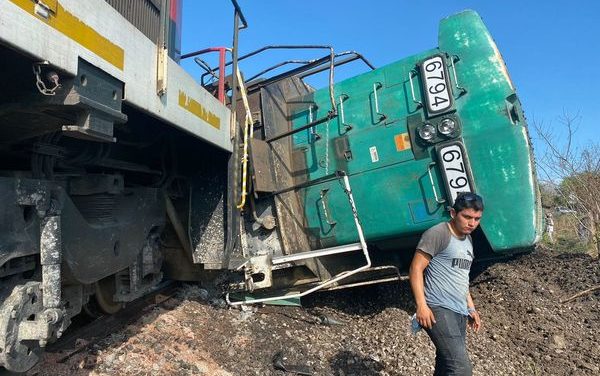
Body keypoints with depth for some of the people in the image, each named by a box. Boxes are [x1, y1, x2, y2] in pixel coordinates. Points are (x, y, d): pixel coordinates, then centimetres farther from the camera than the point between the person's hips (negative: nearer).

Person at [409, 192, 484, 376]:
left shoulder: (468, 240, 17)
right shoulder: (437, 234, -10)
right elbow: (416, 269, -13)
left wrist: (471, 308, 23)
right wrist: (421, 305, -20)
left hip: (459, 312, 9)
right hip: (439, 309, -8)